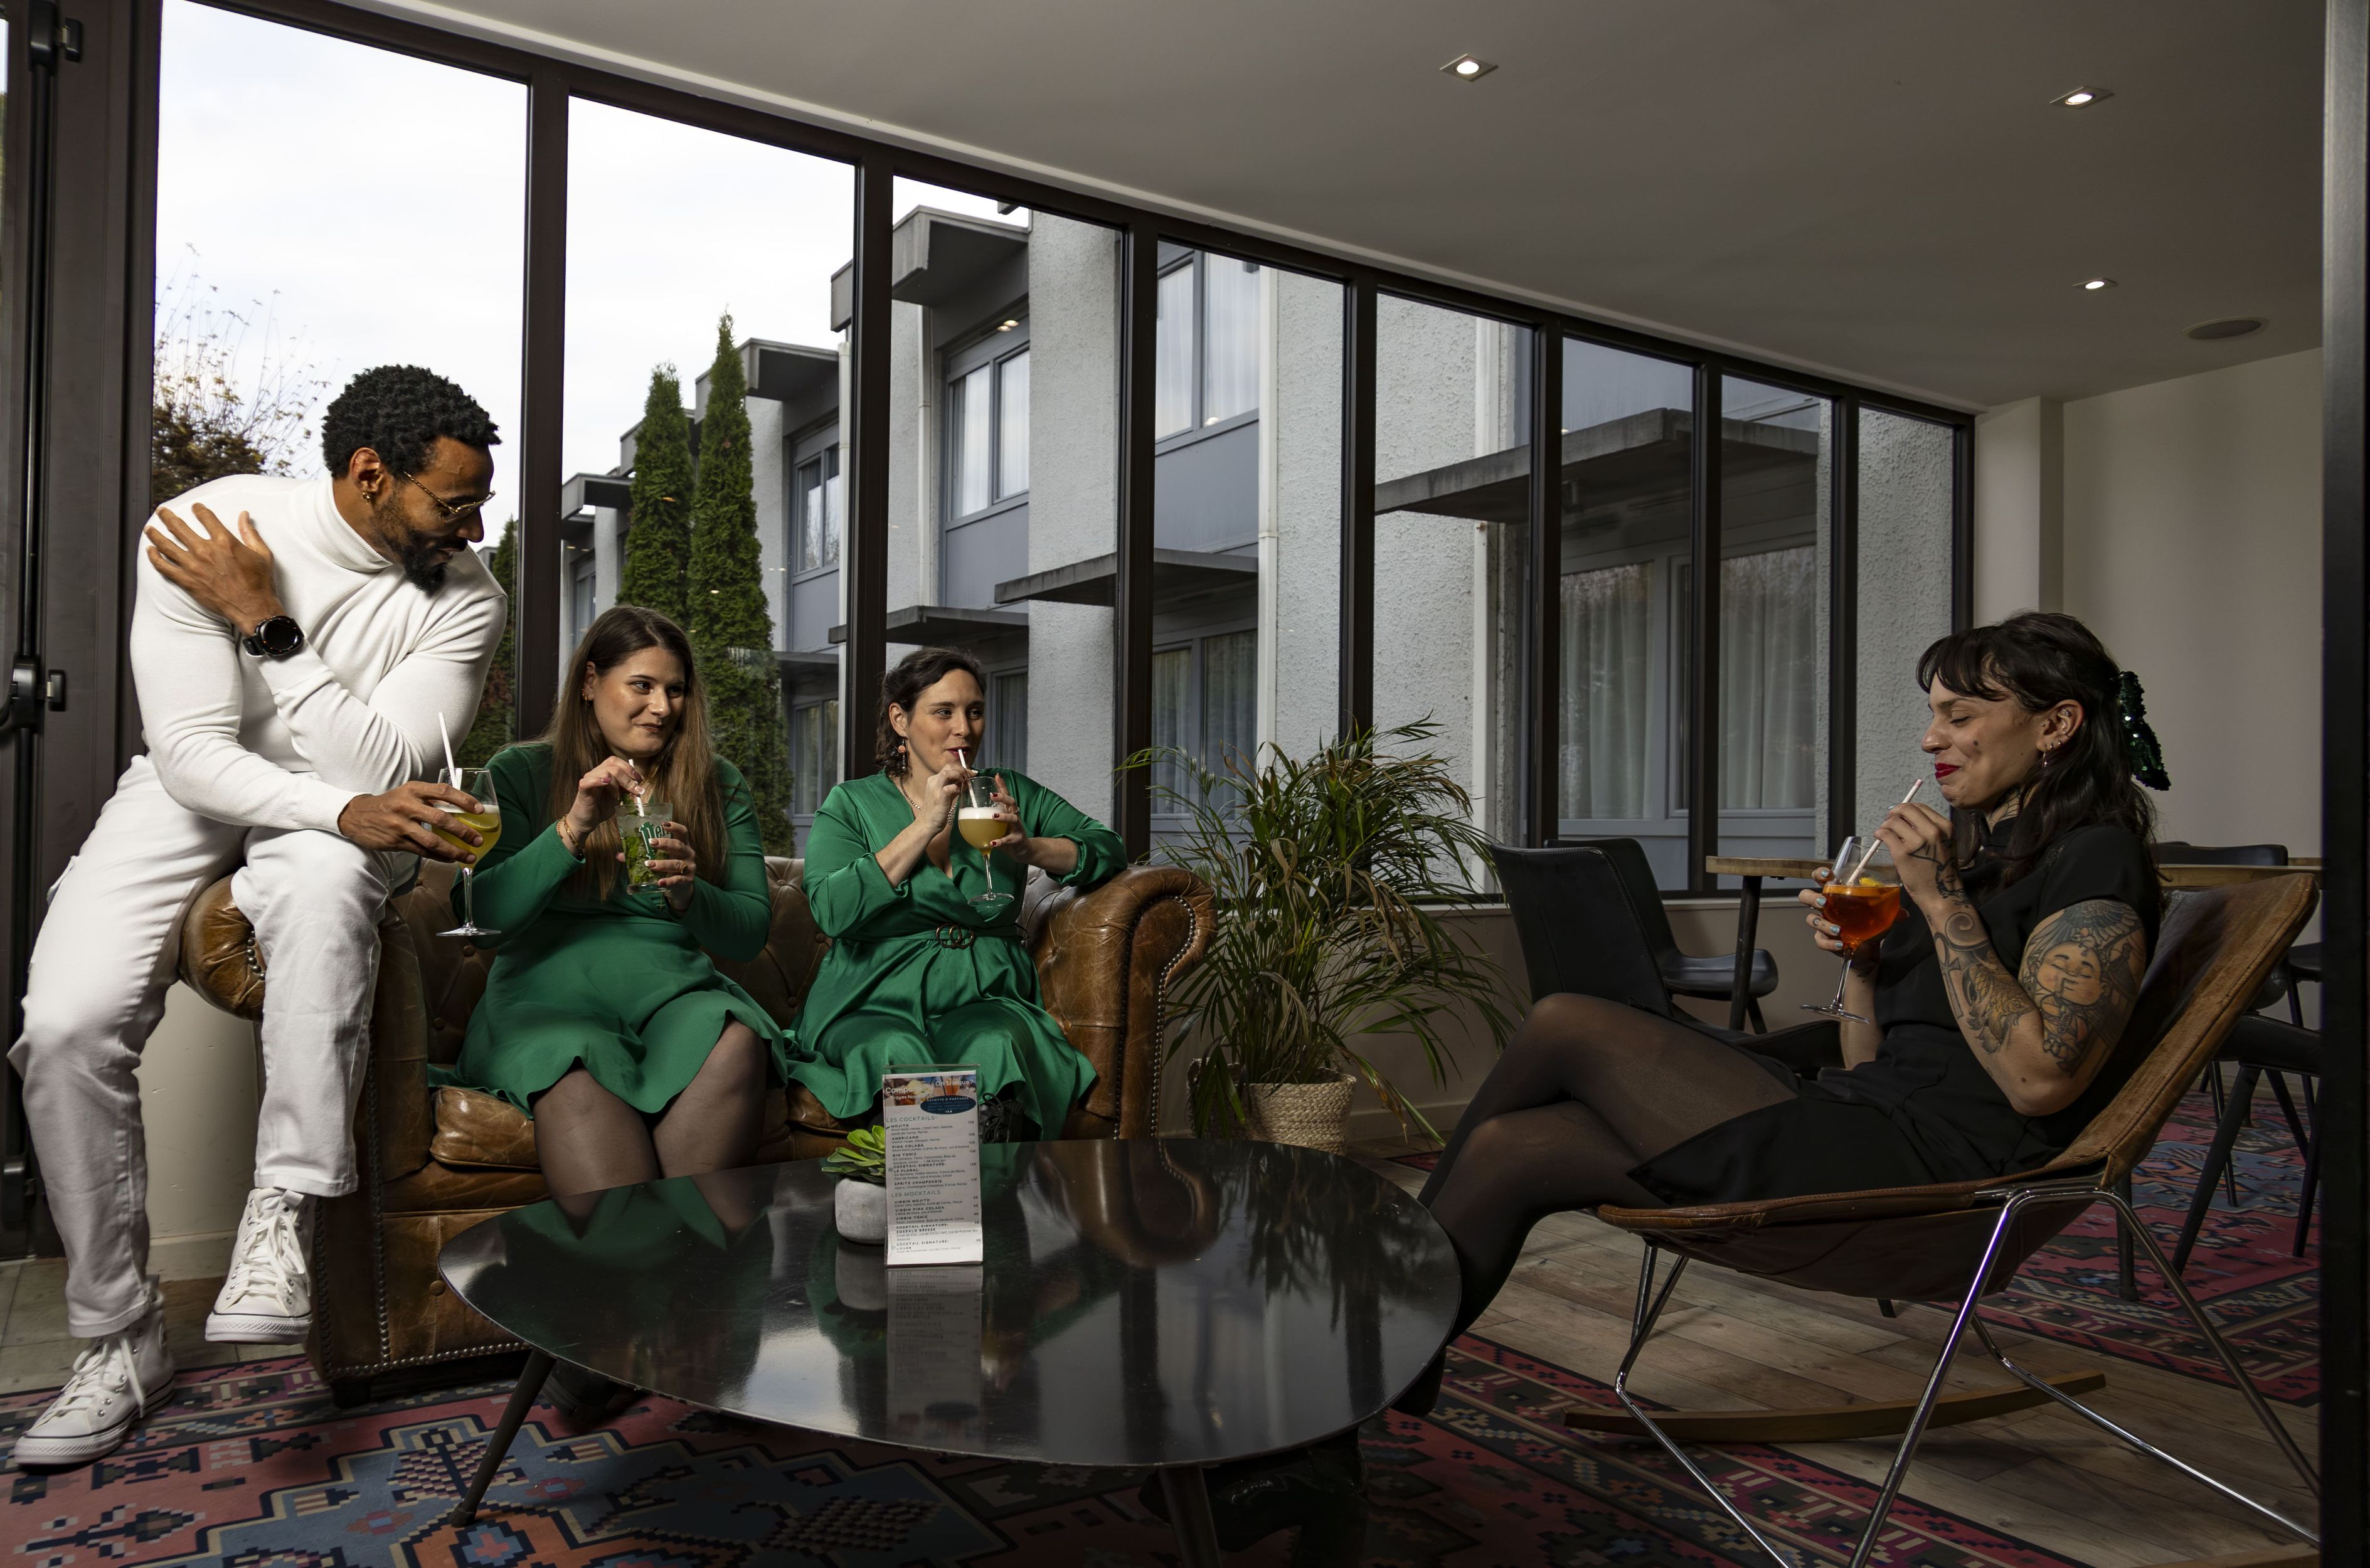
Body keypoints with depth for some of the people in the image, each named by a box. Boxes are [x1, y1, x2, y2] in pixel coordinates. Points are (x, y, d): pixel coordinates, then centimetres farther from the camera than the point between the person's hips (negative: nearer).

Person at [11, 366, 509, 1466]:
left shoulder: (464, 595, -14)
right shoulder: (203, 528, -18)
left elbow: (380, 772, -21)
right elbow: (193, 754, -20)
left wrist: (267, 625, -26)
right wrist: (345, 810, -35)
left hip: (344, 811, 0)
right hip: (195, 790, 1)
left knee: (324, 883, -38)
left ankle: (279, 1220, -30)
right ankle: (117, 1340, -1)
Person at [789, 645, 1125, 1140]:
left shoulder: (1010, 794, 15)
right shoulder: (851, 804, 9)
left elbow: (1109, 850, 12)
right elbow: (832, 911, -9)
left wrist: (1029, 848, -7)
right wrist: (924, 827, -10)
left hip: (985, 1000, 2)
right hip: (873, 1005, -1)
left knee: (996, 1049, -34)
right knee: (900, 1058, -36)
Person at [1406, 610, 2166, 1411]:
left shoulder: (2096, 857, -3)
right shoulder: (1975, 847, 23)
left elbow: (2038, 1080, -18)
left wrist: (1944, 902, -16)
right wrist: (1861, 956, 2)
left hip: (1926, 1176, -9)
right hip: (1862, 1134, 9)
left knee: (1564, 1026, -14)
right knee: (1510, 1150, -9)